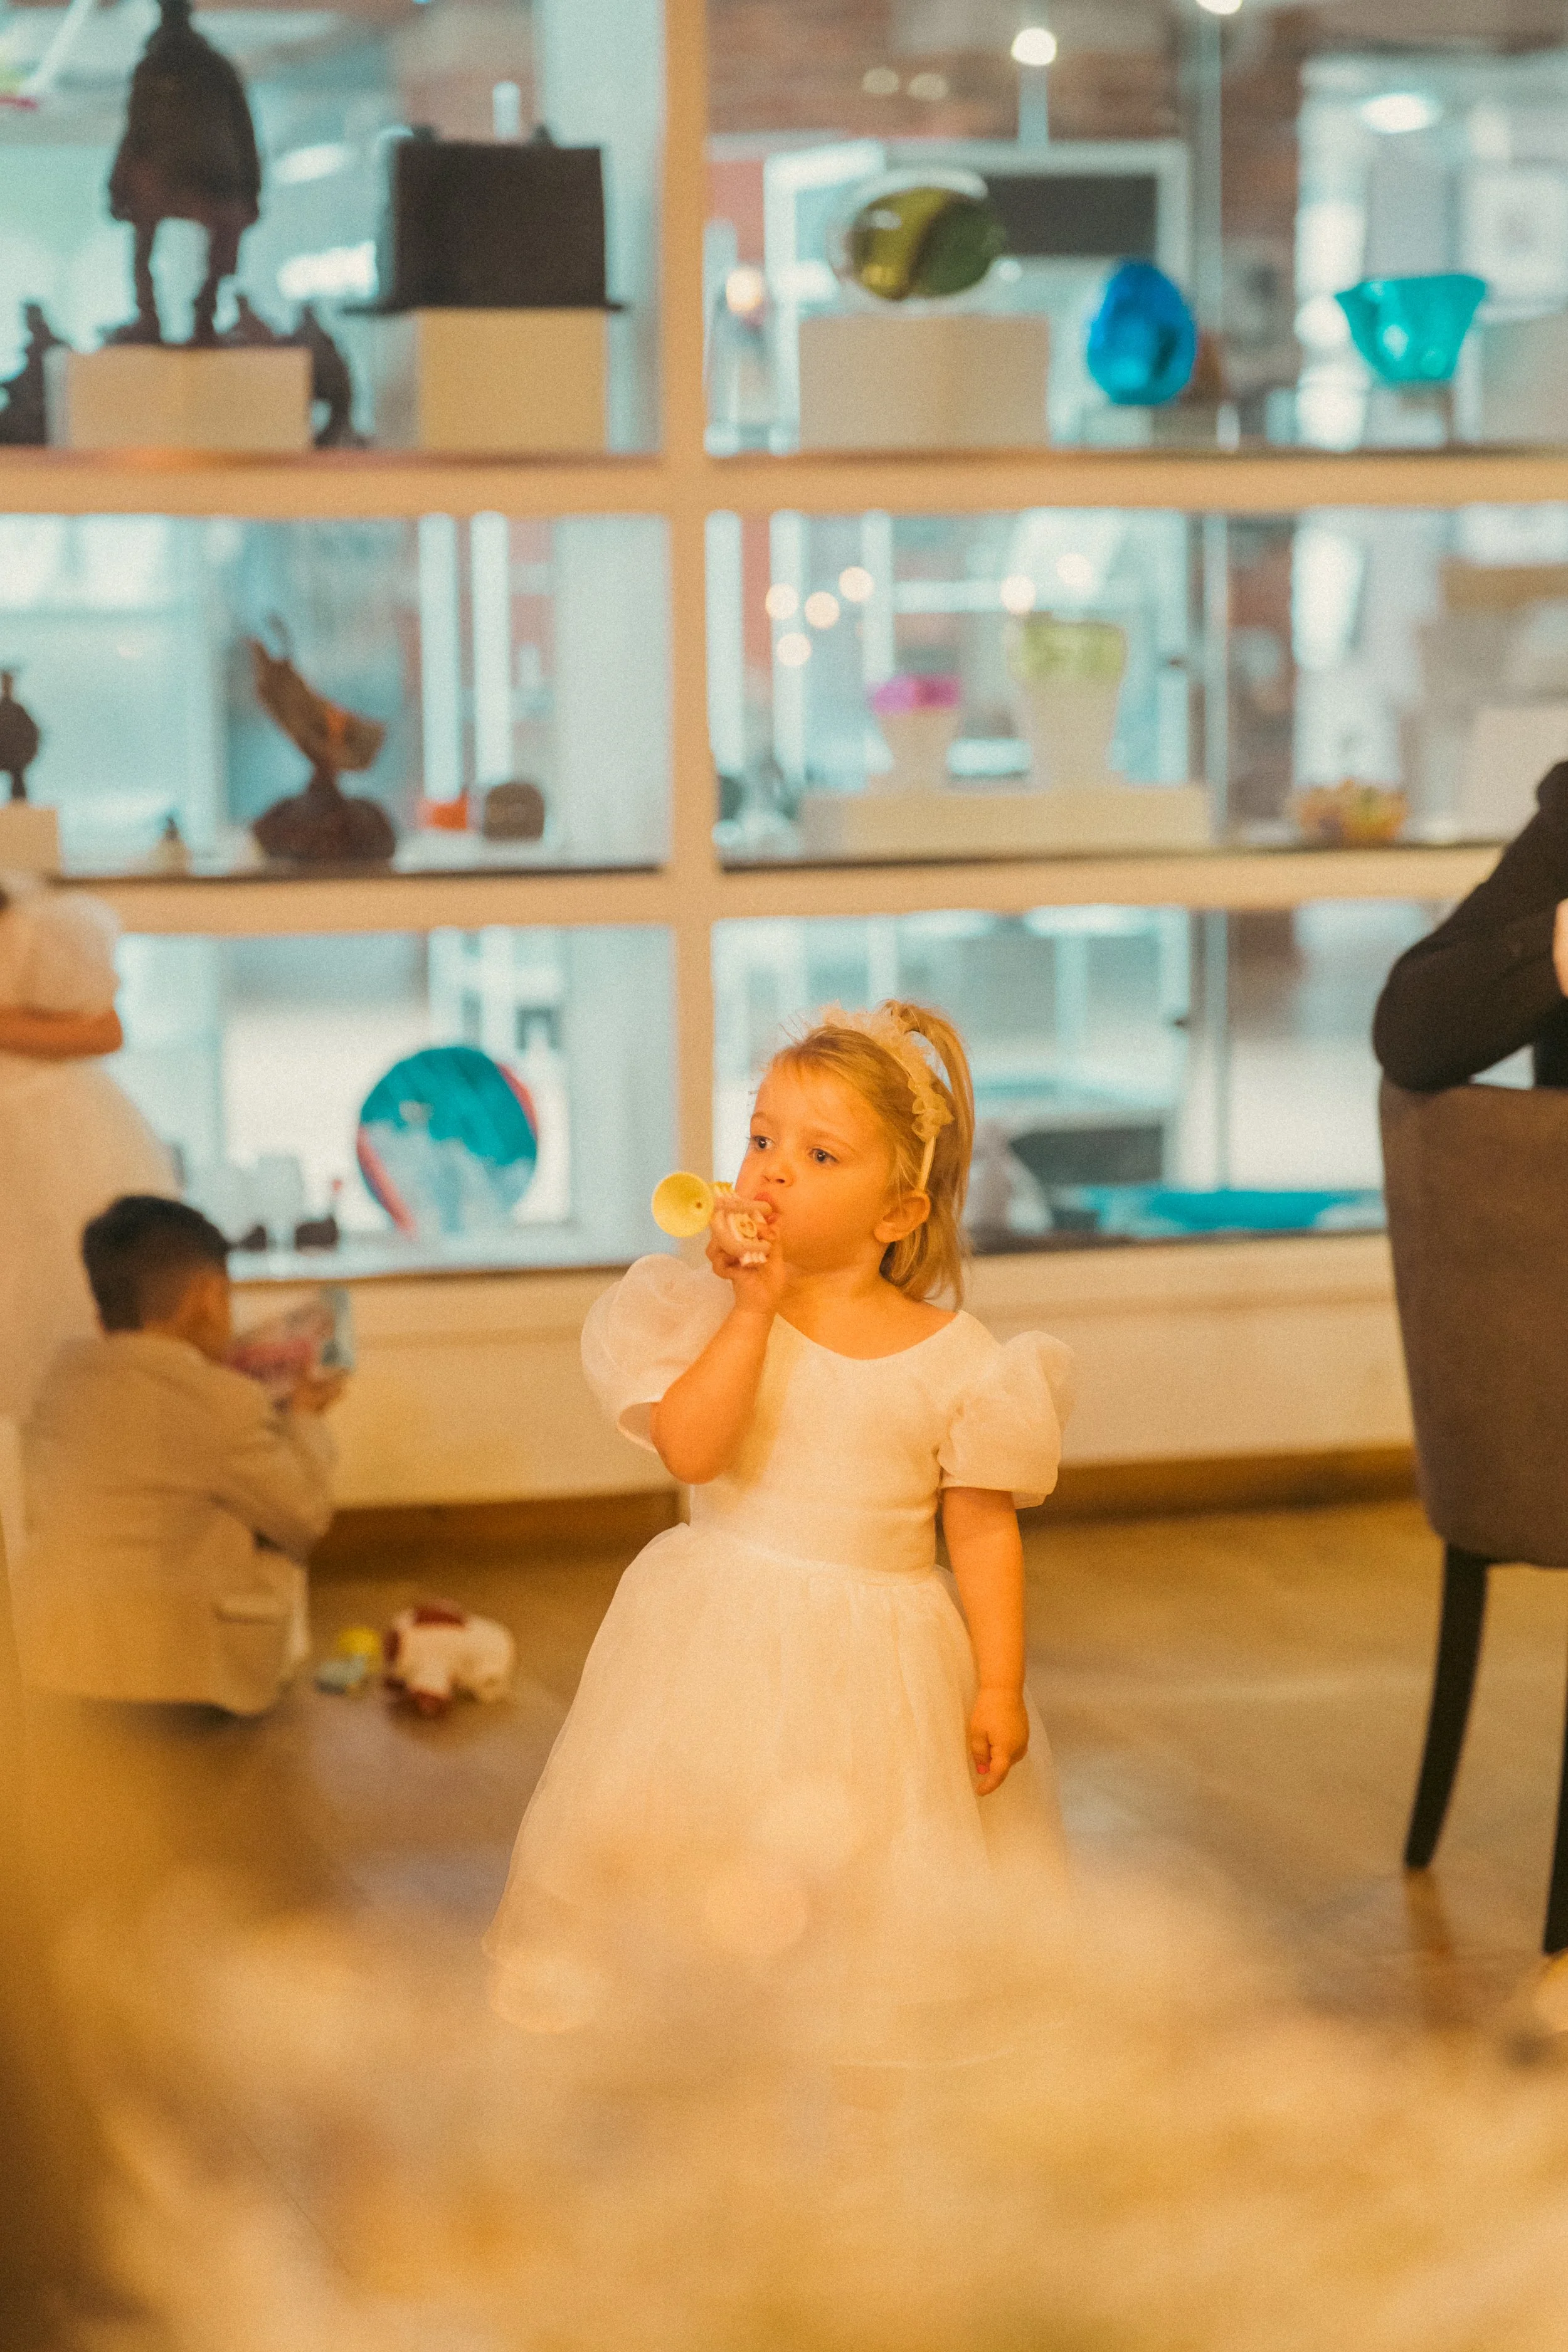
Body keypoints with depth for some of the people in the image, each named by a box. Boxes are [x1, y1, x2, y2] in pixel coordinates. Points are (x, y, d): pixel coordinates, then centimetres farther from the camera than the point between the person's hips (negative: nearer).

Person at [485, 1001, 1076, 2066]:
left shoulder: (954, 1355, -4)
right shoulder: (716, 1313, -5)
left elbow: (985, 1530, -1)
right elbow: (689, 1448, -20)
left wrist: (1000, 1686, -7)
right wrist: (757, 1307, -22)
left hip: (881, 1671, 0)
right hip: (724, 1654, 0)